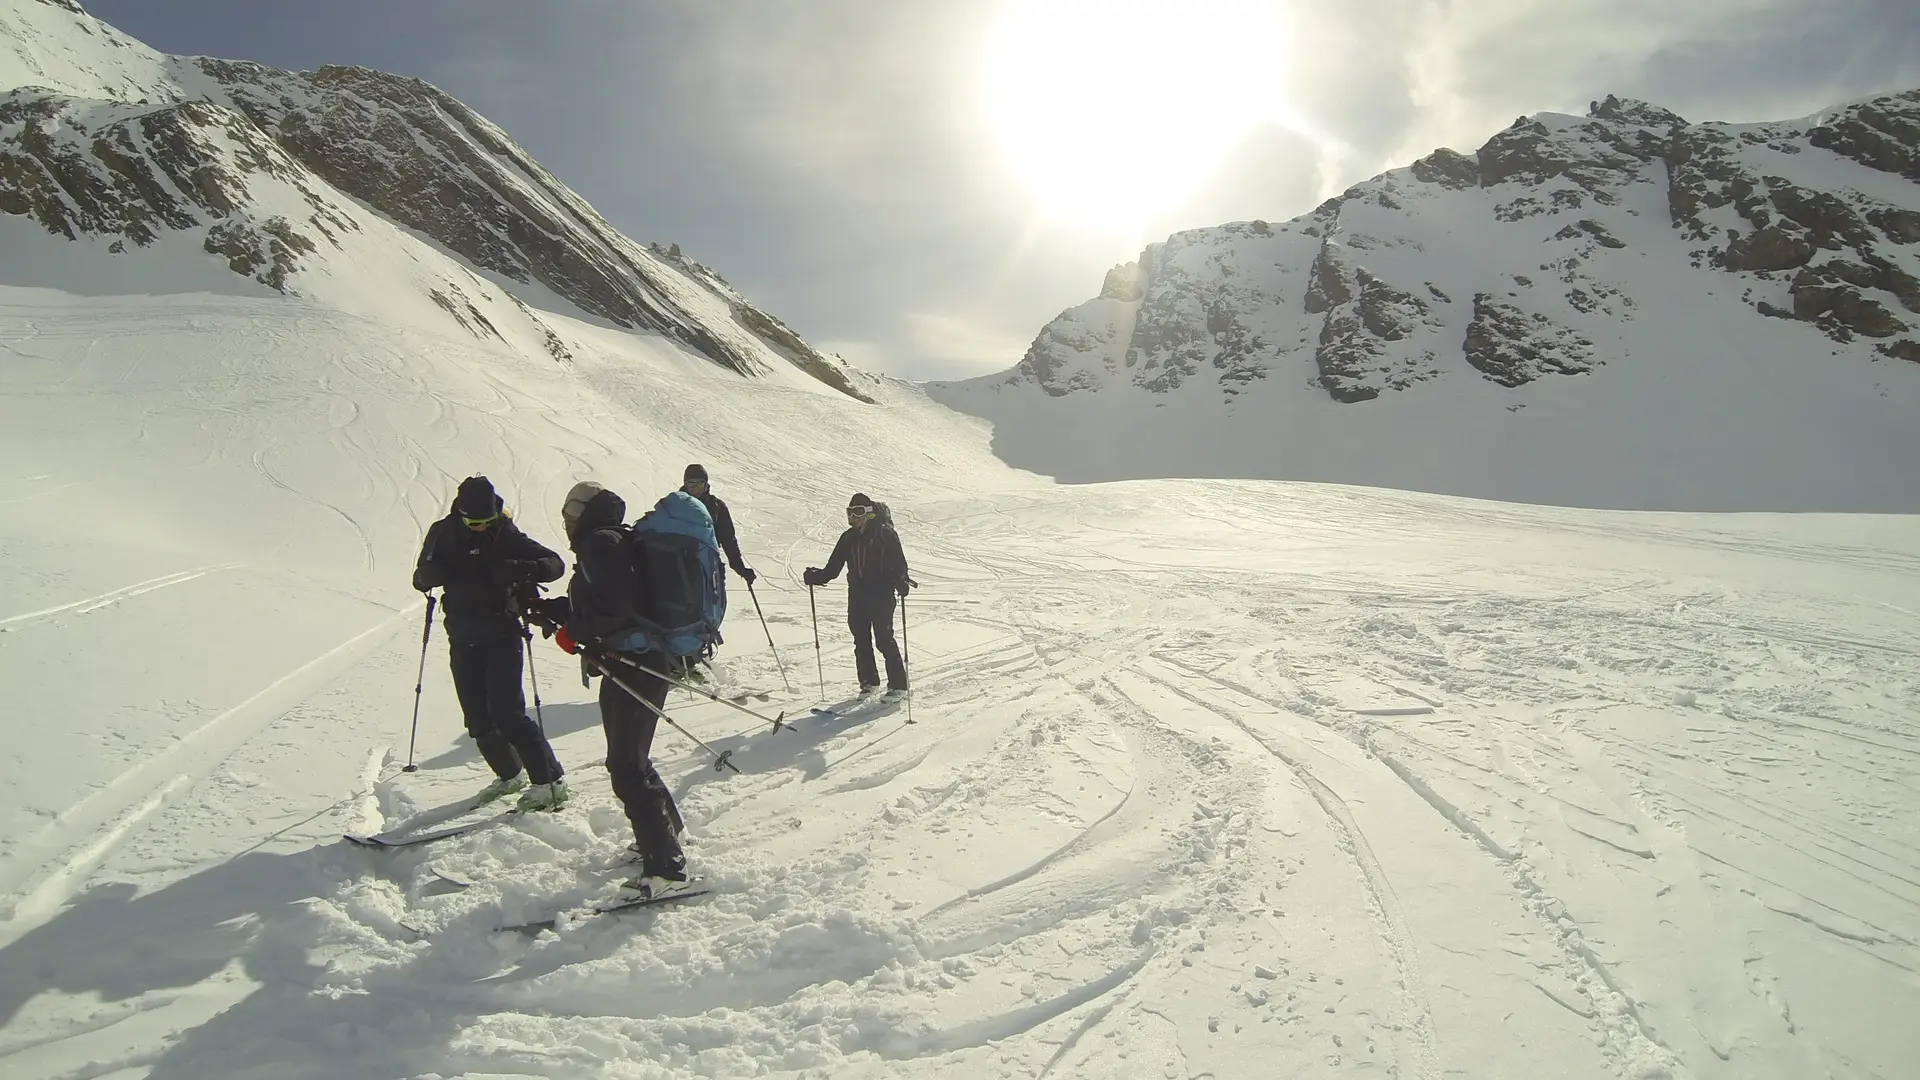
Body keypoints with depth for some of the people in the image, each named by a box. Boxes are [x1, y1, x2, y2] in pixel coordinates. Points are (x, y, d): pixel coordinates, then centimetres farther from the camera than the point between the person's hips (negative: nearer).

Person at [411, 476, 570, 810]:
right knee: (477, 718, 8)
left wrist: (521, 569, -30)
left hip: (501, 635, -5)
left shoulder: (506, 536, -8)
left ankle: (550, 780, -7)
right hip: (463, 639, 5)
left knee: (507, 712, -12)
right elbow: (422, 577, 9)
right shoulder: (443, 534, 2)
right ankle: (509, 774, 27)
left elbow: (555, 563, -9)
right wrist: (439, 570, -16)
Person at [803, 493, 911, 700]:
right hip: (857, 597, 6)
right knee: (861, 641, 9)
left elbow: (899, 563, -9)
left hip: (881, 595, -5)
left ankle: (898, 685, 0)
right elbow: (833, 568, 12)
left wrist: (901, 581, -27)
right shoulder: (848, 538, 11)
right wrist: (816, 577, -4)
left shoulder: (885, 534, -5)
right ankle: (869, 681, 23)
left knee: (884, 640, -8)